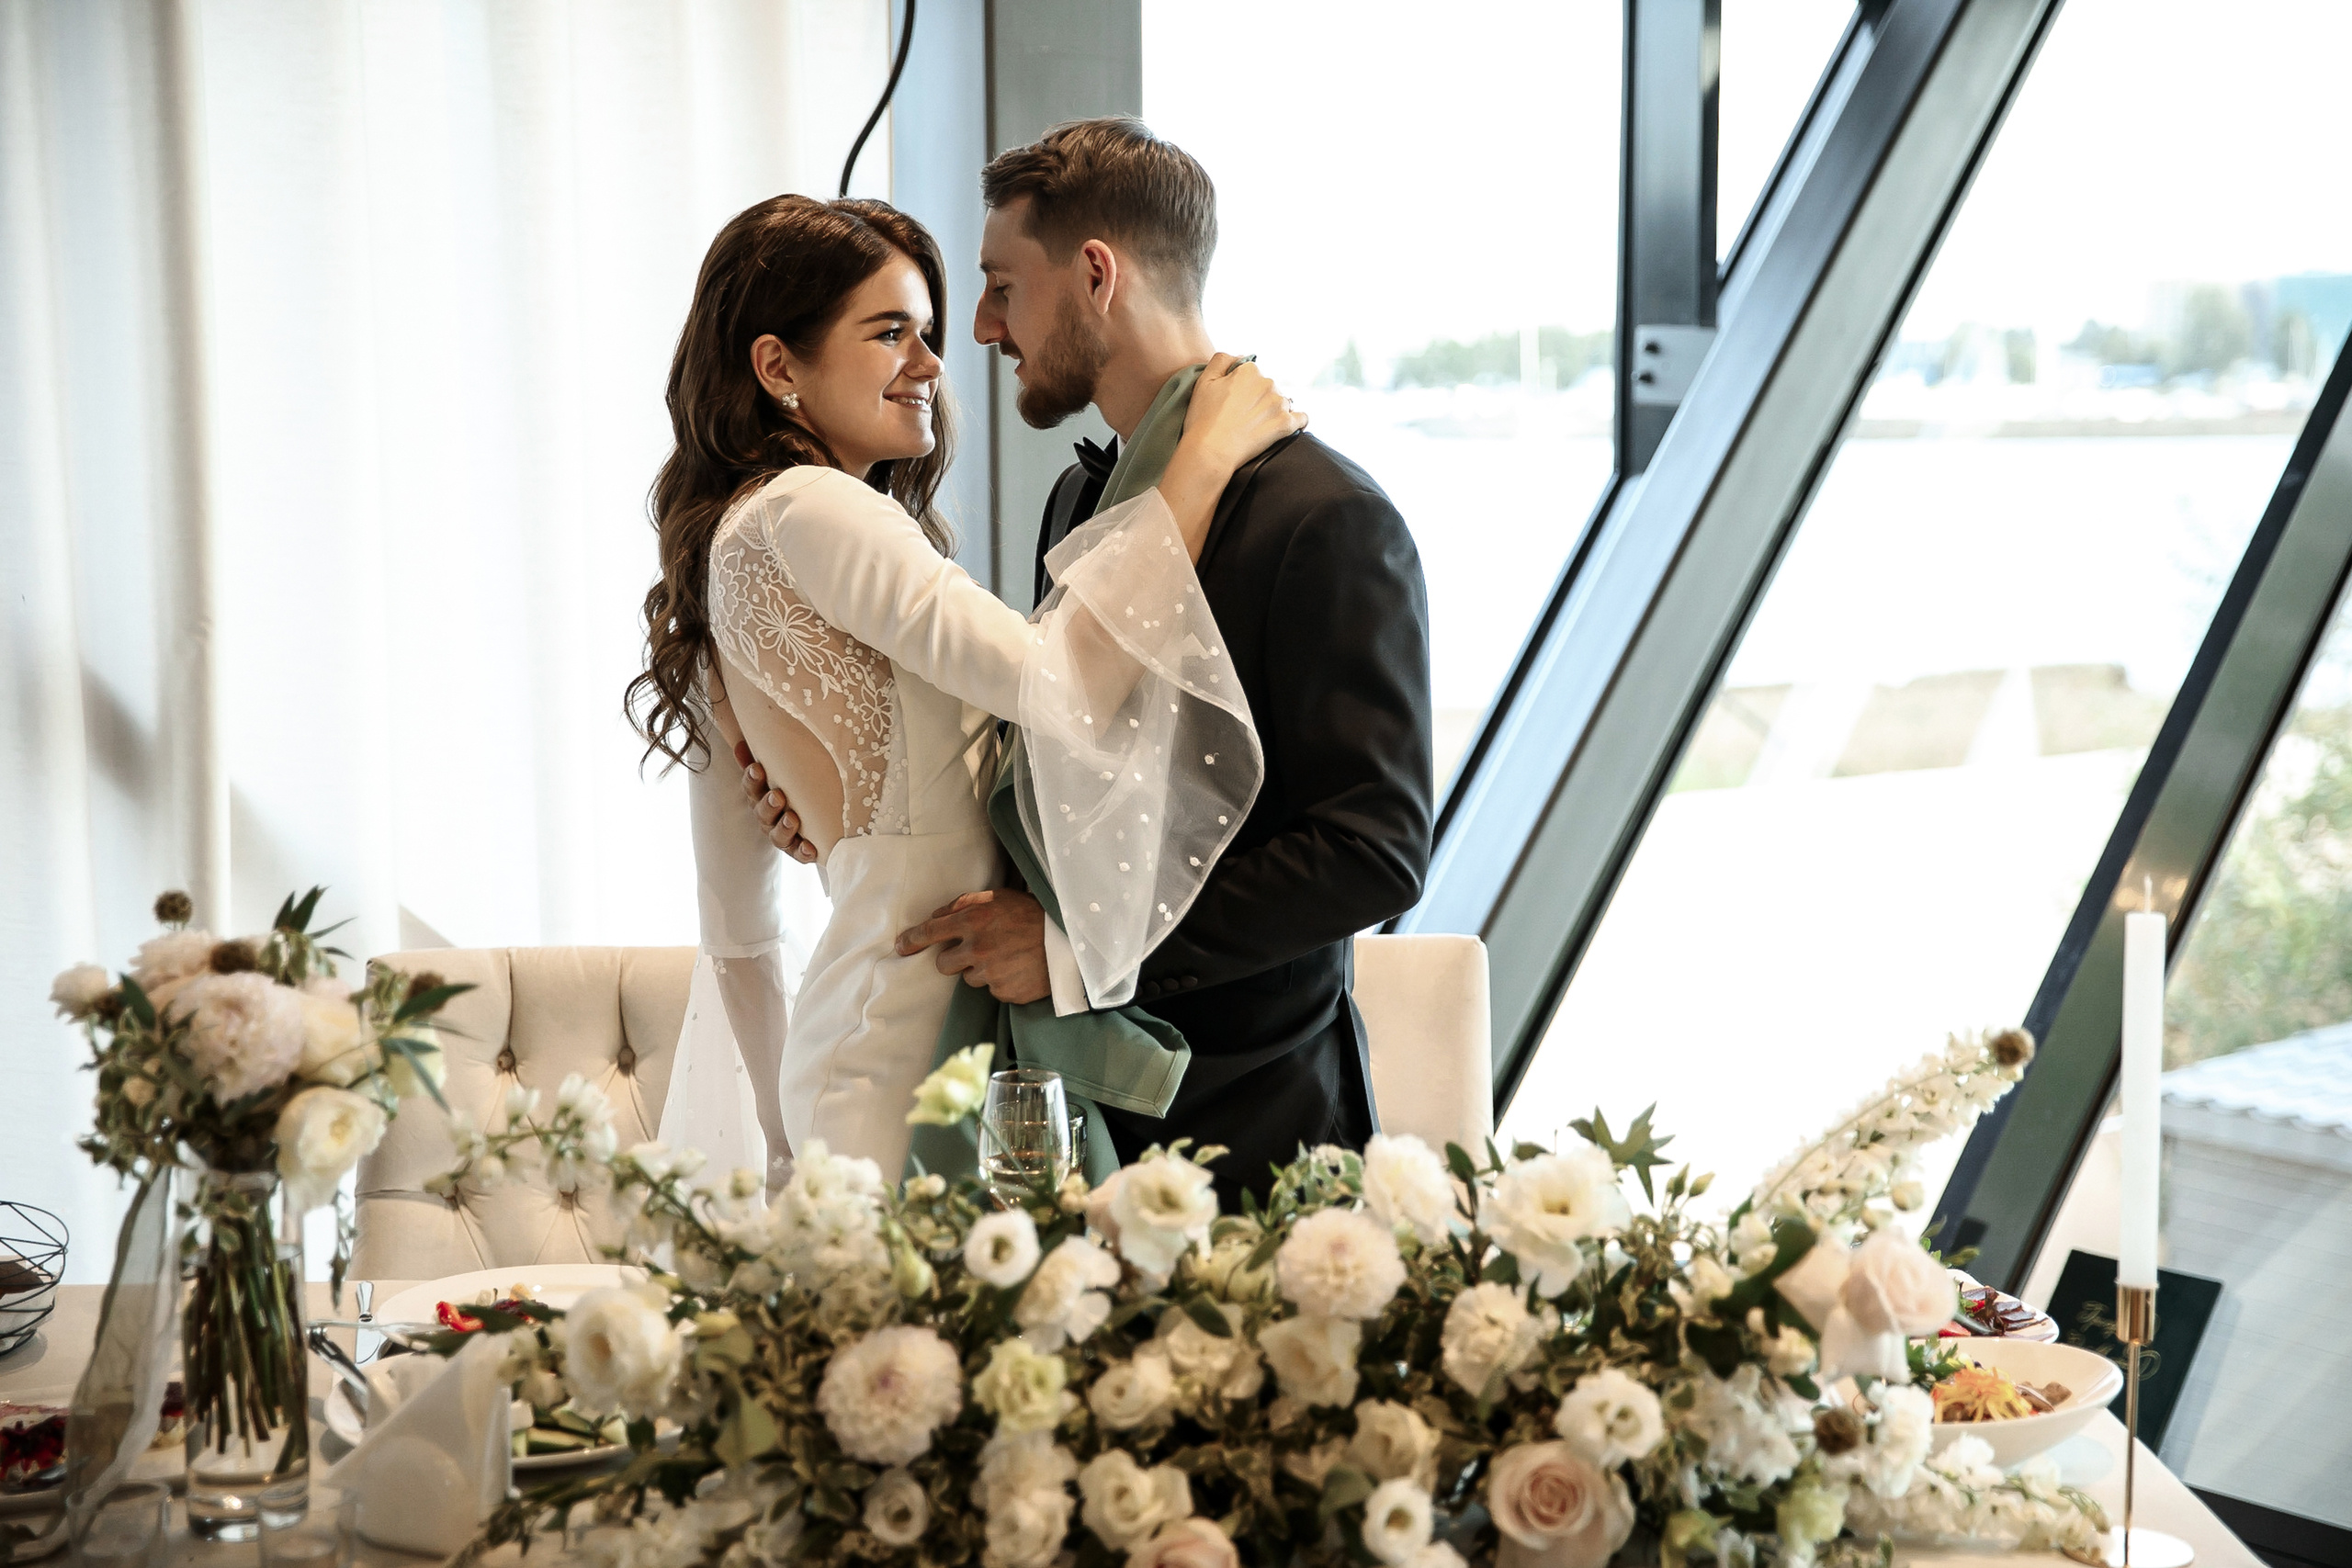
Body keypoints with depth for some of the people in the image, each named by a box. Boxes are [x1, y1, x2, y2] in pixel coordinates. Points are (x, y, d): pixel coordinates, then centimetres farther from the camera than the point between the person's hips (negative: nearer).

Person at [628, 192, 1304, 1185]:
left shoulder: (736, 542, 18)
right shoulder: (804, 511, -10)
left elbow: (735, 928, 21)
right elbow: (1054, 683, -24)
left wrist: (791, 1136, 27)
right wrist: (1207, 456, -14)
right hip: (912, 1063, -9)